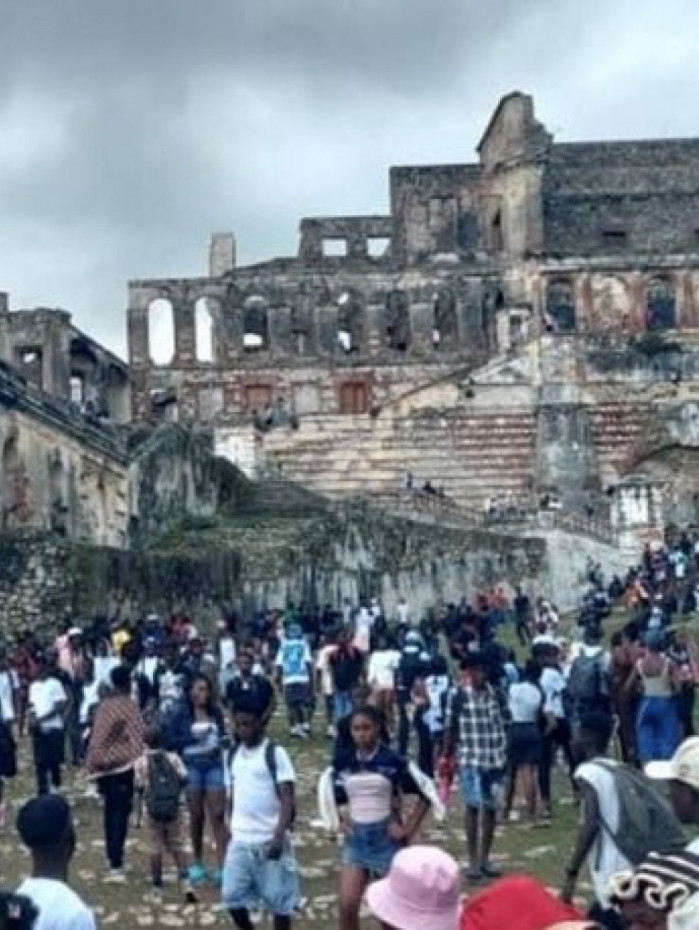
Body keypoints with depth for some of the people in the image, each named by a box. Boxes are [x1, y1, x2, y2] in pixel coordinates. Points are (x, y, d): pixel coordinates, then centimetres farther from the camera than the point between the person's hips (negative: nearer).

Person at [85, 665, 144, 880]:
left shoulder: (103, 707, 2)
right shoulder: (128, 706, -6)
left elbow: (96, 737, 3)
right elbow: (136, 739, -5)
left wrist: (95, 765, 10)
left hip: (104, 767, 4)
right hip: (124, 765, -4)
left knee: (111, 812, 12)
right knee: (120, 813, -3)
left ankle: (114, 860, 19)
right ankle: (116, 865, -6)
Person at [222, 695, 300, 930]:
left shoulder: (275, 753, -8)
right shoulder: (233, 756, 10)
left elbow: (288, 798, -13)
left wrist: (279, 836, -22)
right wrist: (231, 830, 15)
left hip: (270, 840, -5)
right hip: (240, 840, 5)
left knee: (279, 899, 3)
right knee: (232, 896, 4)